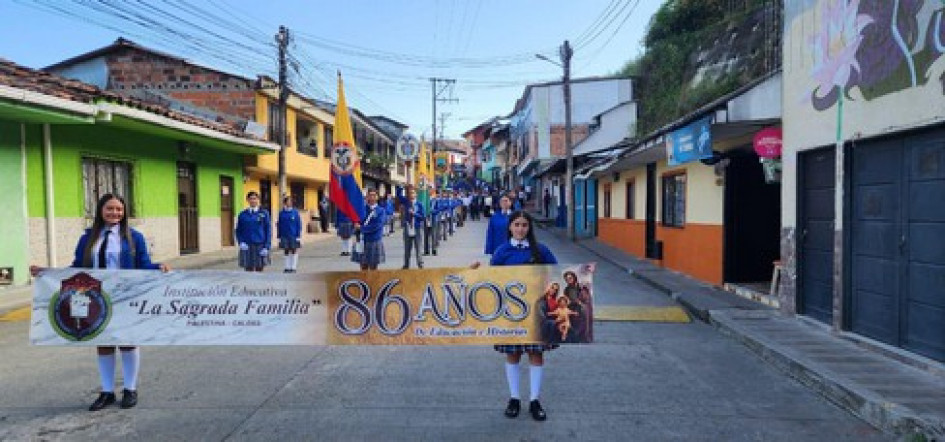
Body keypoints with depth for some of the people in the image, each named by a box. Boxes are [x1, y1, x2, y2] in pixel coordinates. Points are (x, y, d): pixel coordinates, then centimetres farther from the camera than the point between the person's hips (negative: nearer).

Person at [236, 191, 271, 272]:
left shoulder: (264, 213, 2)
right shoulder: (243, 214, 8)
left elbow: (268, 230, 0)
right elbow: (238, 231, 12)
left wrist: (266, 247, -8)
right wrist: (241, 242, -5)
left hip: (260, 246, -1)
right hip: (247, 246, 1)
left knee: (259, 269, 4)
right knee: (249, 270, 0)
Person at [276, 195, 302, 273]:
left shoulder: (295, 212, -3)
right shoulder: (281, 213, 2)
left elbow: (299, 225, -2)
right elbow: (279, 225, 6)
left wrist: (298, 236, -7)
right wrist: (279, 236, 4)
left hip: (293, 235, -2)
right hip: (284, 236, 2)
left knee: (294, 251, 4)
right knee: (287, 252, 8)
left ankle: (293, 267, 11)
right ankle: (288, 267, 16)